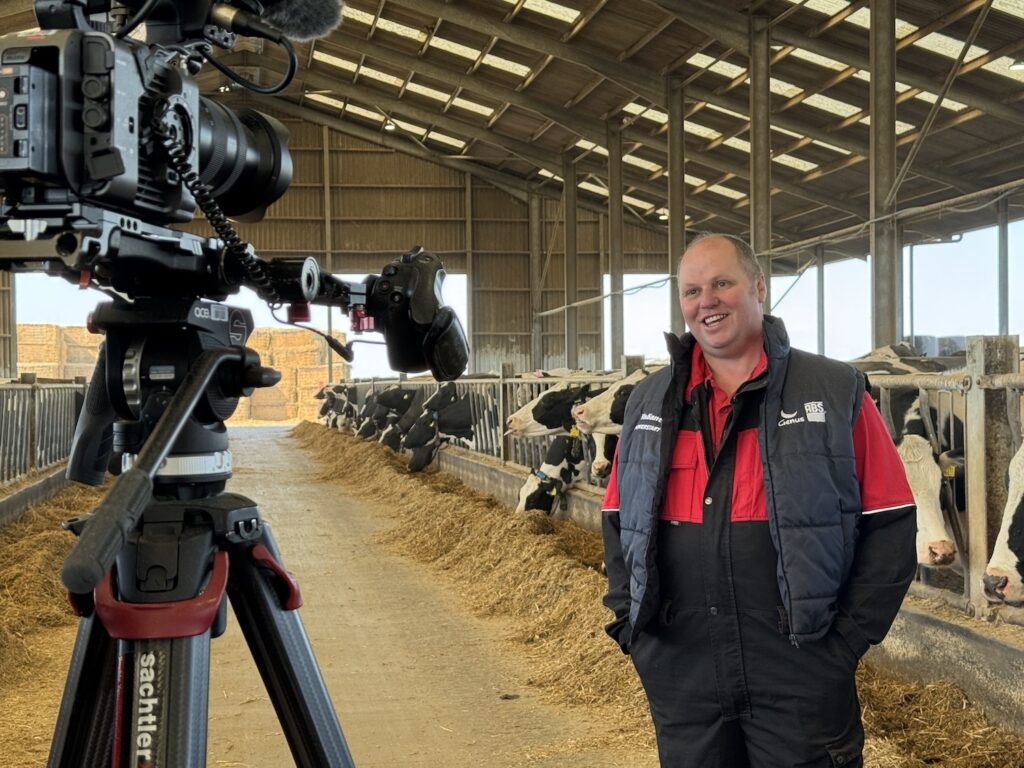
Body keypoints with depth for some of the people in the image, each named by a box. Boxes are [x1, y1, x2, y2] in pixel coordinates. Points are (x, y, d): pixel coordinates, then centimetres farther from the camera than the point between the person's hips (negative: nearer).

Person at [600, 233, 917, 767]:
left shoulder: (836, 393, -2)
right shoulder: (648, 403, 9)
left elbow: (890, 524, -2)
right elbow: (619, 521, 16)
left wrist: (850, 636, -7)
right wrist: (630, 620, 5)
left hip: (801, 678, -3)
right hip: (679, 678, 3)